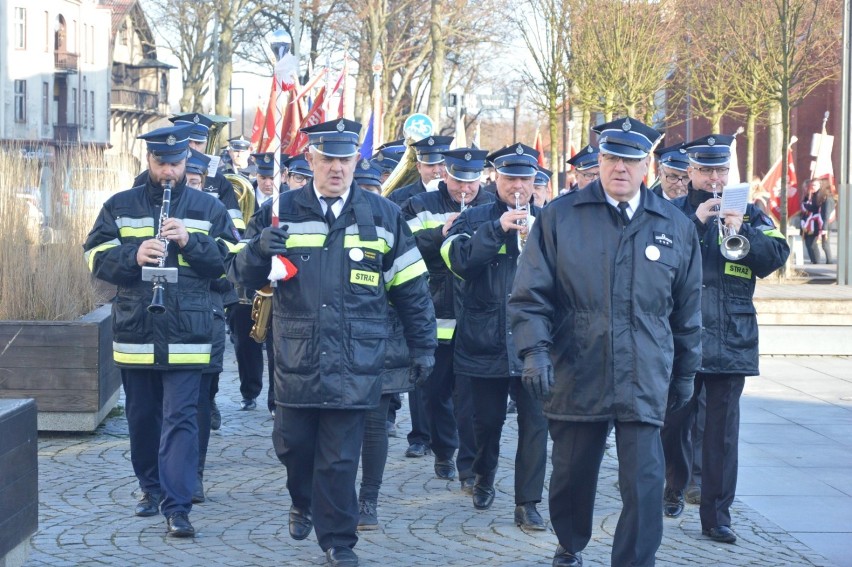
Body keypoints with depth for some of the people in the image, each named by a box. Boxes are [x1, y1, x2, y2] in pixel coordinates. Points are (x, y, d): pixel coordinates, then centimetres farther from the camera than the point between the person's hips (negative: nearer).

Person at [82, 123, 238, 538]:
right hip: (135, 333, 2)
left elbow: (231, 259, 0)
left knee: (180, 418, -8)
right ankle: (150, 487, 32)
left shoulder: (209, 208, 6)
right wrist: (133, 255, -19)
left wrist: (191, 242, -16)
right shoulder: (119, 207, 7)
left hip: (186, 335, -2)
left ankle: (176, 507, -9)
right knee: (142, 417, 13)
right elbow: (96, 257, 0)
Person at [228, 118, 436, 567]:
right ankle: (304, 502, 40)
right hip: (296, 358, 1)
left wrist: (422, 346, 8)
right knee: (291, 442, 11)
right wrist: (258, 249, -16)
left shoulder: (383, 216, 5)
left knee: (340, 458, 0)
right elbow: (242, 275, 6)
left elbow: (411, 288, 9)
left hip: (355, 361, -1)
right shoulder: (281, 211, 5)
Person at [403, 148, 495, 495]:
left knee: (470, 395, -4)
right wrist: (440, 234, -20)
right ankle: (443, 451, 31)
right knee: (435, 391, 12)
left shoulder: (493, 208, 6)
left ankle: (470, 466, 1)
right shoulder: (420, 207, 6)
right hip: (434, 319, 1)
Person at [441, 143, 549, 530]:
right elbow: (458, 259, -13)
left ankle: (527, 503, 1)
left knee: (535, 421, -6)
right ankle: (484, 478, 38)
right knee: (487, 419, 12)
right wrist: (498, 229, -21)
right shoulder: (475, 219, 5)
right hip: (486, 338, 0)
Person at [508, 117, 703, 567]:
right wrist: (534, 350, -13)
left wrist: (685, 372, 16)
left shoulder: (676, 227, 7)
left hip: (643, 381, 0)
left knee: (644, 484, -9)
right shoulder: (560, 217, 2)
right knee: (572, 474, 14)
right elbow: (530, 294, 0)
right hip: (575, 375, 0)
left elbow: (687, 309, 14)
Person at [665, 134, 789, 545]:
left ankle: (716, 516, 9)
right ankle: (675, 477, 32)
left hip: (732, 341, 1)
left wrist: (743, 232, -19)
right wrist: (696, 222, -19)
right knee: (672, 421, 2)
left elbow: (776, 256, -3)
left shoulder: (748, 214, 11)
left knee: (722, 431, 3)